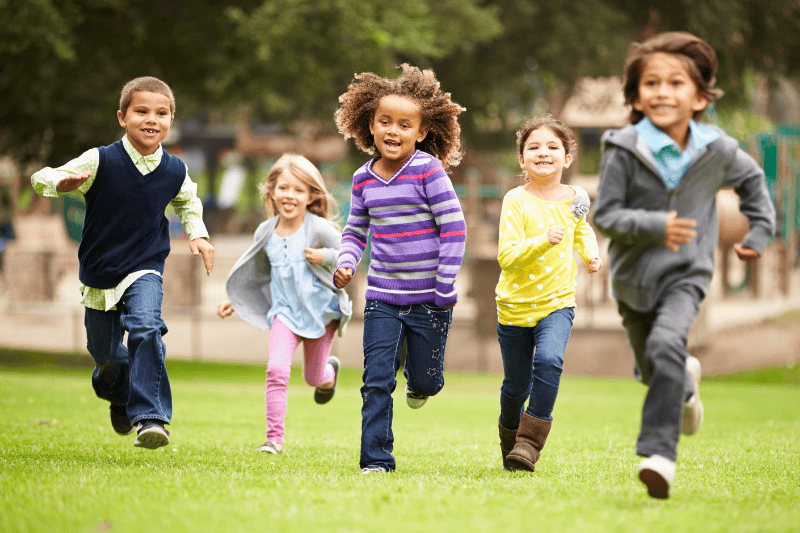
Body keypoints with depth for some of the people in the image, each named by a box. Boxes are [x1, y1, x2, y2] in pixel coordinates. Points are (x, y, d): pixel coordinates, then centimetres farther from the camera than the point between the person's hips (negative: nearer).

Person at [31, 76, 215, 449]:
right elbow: (41, 178, -13)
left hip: (145, 269, 0)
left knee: (146, 328, -29)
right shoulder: (100, 162, -13)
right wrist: (63, 183, -35)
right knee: (105, 352, 16)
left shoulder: (175, 172, -4)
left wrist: (197, 234, 4)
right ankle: (118, 393, 53)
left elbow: (188, 202, 21)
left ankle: (150, 416, -27)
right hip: (99, 273, 1)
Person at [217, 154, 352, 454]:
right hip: (285, 312, 2)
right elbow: (259, 274, 15)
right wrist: (235, 303, 10)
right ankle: (275, 437, -12)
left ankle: (329, 371, 51)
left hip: (320, 310, -2)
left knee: (313, 378, 13)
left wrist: (326, 257, -24)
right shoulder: (265, 233, -2)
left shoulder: (320, 230, -15)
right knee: (277, 370, -18)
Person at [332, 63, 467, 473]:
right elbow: (355, 231, 15)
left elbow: (454, 228, -10)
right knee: (376, 382, -5)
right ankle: (376, 459, 1)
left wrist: (445, 287, -12)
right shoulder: (363, 179, 4)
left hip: (428, 297, -3)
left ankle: (418, 381, 46)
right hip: (382, 297, 3)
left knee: (426, 381, 10)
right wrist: (345, 264, -5)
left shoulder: (428, 170, -11)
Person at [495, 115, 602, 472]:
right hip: (515, 305, -1)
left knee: (549, 359, -26)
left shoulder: (573, 198, 1)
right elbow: (506, 256, -21)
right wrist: (544, 240, -32)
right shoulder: (516, 201, -12)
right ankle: (509, 438, 37)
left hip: (557, 302, 1)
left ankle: (530, 441, -18)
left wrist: (590, 253, 11)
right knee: (516, 384, 9)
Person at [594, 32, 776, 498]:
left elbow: (751, 178, 15)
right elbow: (605, 216, -15)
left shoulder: (717, 150, -8)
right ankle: (686, 381, 55)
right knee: (651, 369, 17)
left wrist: (761, 231, 11)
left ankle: (660, 452, -30)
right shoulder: (624, 150, -15)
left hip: (686, 273, -1)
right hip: (634, 276, 2)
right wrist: (655, 226, -29)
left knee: (666, 345, -28)